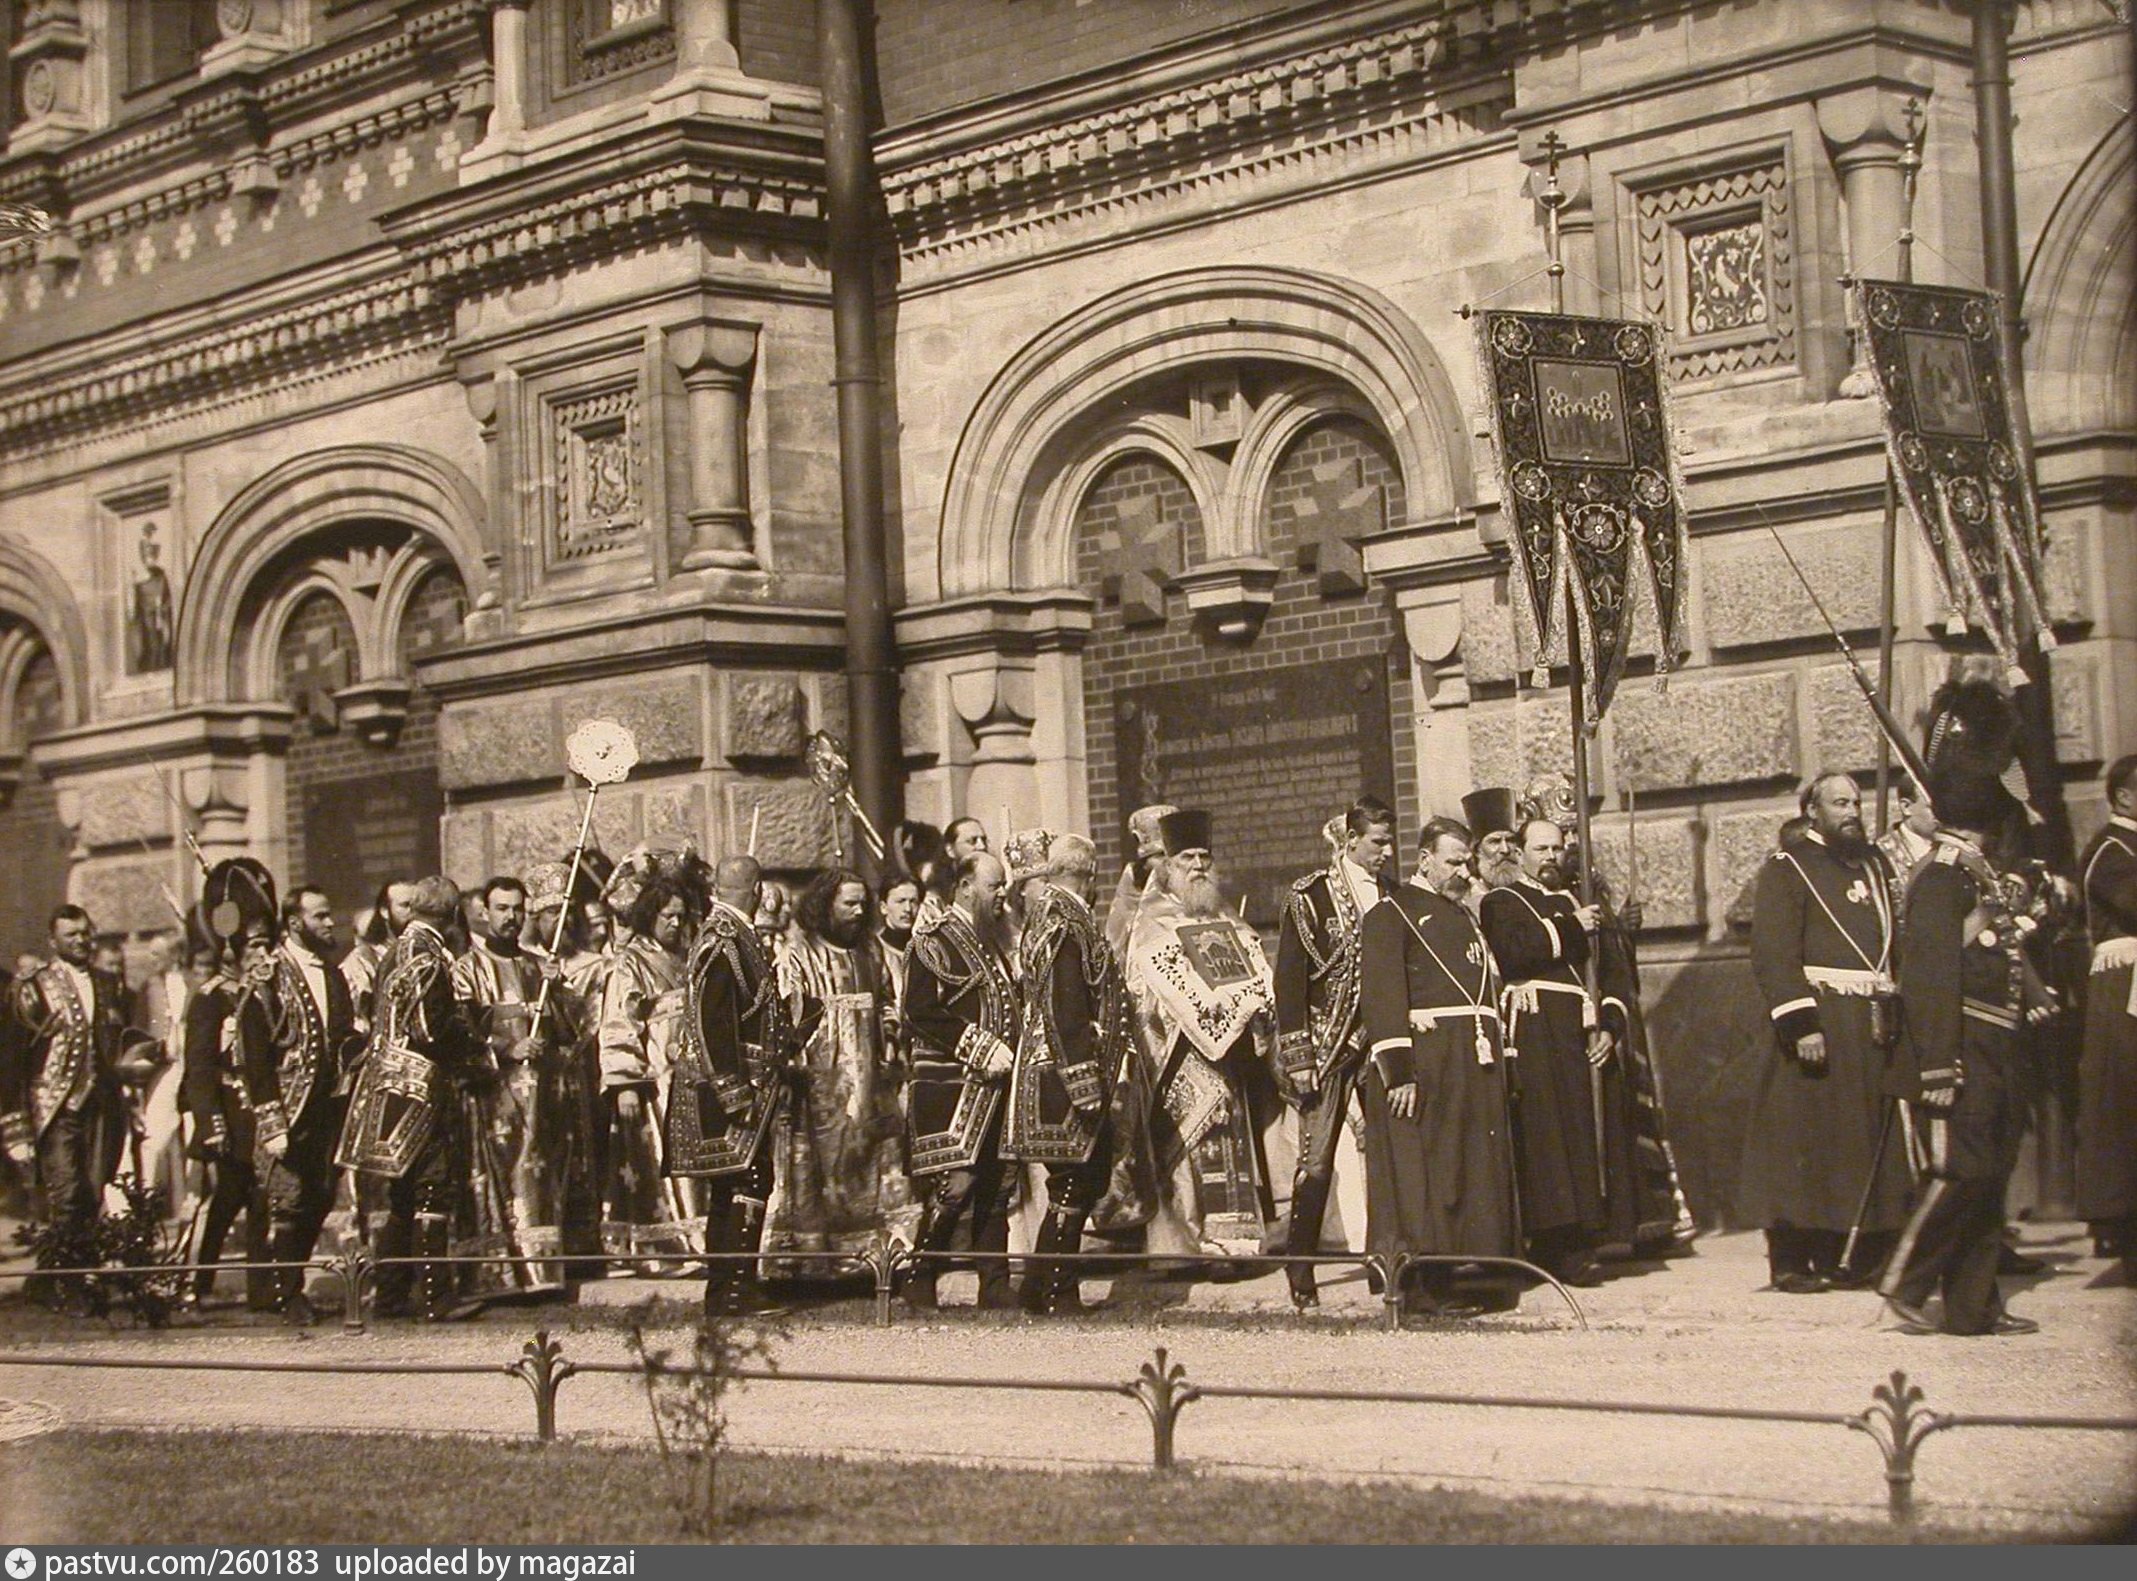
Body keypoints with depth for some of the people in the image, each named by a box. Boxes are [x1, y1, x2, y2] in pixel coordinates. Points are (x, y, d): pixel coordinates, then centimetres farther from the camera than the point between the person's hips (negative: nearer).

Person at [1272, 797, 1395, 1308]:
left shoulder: (1391, 895, 11)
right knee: (1317, 1159, -4)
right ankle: (1301, 1269, 4)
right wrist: (1298, 1056, -10)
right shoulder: (1309, 896, -2)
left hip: (1384, 1040, 4)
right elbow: (1289, 976, -4)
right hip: (1328, 1044, -4)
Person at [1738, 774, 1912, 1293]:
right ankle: (1792, 1263, -1)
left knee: (1869, 1145, 7)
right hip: (1819, 1024, -7)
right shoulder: (1787, 869, -3)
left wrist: (1896, 1016, 11)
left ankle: (1854, 1256, 15)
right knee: (1808, 1140, -5)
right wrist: (1800, 1026, -20)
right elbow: (1773, 955, -11)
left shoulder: (1874, 865, 18)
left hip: (1874, 1028, 7)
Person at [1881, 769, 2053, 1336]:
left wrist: (2033, 992, 5)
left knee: (1990, 1175, 10)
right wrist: (1937, 1066, -23)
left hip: (2000, 1055, 10)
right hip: (1967, 1055, -10)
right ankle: (1903, 1284, 1)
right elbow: (1928, 978, -19)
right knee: (1961, 1170, -10)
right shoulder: (1942, 878, -13)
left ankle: (1975, 1307, 14)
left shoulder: (1985, 875, 17)